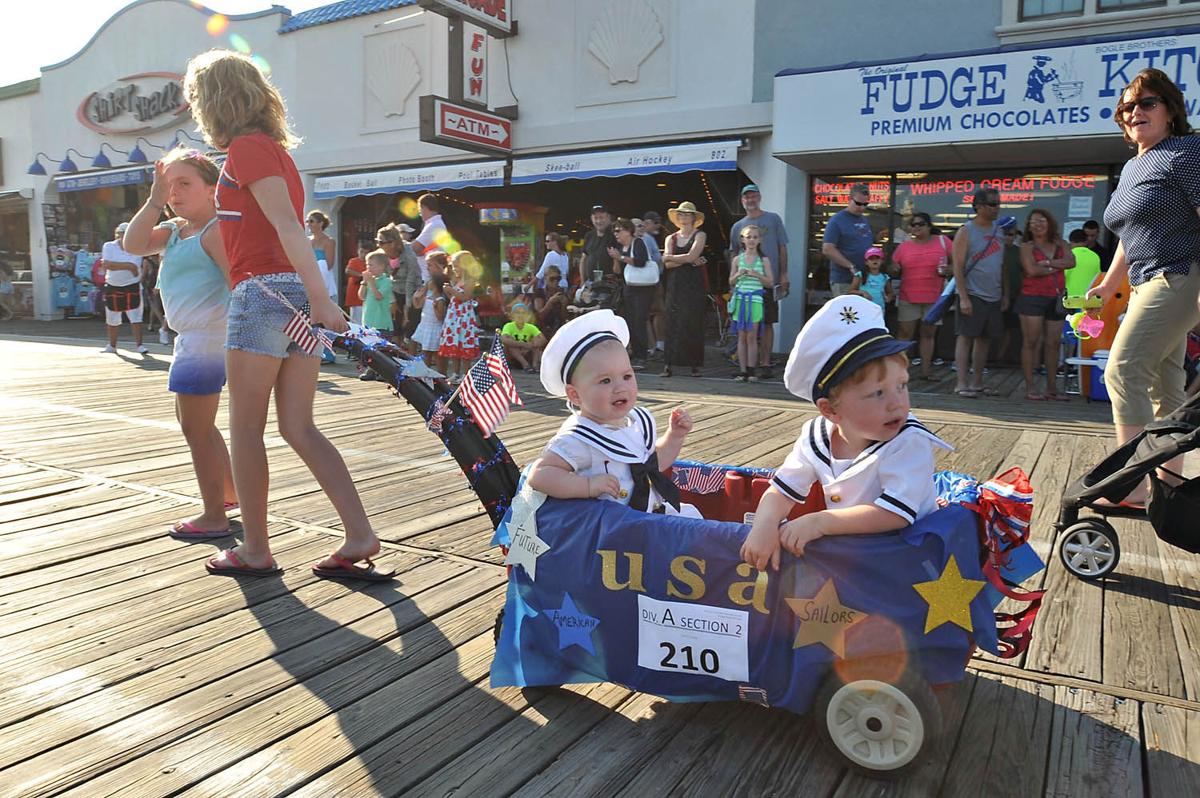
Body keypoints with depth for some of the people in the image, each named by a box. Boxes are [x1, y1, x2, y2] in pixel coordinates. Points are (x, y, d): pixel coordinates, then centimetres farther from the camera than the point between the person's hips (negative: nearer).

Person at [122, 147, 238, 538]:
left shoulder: (216, 228, -13)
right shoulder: (175, 228, 16)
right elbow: (133, 245, 4)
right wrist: (155, 199, 0)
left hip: (207, 337, -11)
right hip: (193, 338, 11)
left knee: (195, 428, -4)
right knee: (192, 421, 23)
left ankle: (214, 517, 6)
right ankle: (230, 492, 36)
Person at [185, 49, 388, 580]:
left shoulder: (245, 147, -5)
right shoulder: (274, 147, 22)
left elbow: (287, 224, -18)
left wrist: (319, 297, -26)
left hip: (262, 293, -8)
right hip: (297, 297, 8)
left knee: (244, 428, 3)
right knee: (299, 428, 7)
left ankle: (255, 551, 12)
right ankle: (360, 537, 2)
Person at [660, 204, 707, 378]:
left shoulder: (700, 235, 5)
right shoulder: (671, 238, 15)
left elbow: (691, 256, -11)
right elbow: (667, 264, 1)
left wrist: (670, 257, -1)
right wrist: (688, 260, -9)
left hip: (694, 286, -3)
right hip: (675, 286, 3)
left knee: (693, 323, -3)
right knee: (672, 323, -2)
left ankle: (694, 364, 3)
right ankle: (668, 364, -2)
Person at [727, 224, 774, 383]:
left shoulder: (764, 260, 3)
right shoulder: (737, 259, 8)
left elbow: (770, 283, 2)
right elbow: (731, 282, 13)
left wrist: (757, 275, -12)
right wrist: (738, 274, -6)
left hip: (755, 300, -2)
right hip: (740, 299, 2)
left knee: (752, 336, -2)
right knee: (742, 337, 4)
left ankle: (751, 370, 4)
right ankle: (743, 370, 8)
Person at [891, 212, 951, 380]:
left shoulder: (942, 241, 4)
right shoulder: (904, 246, 6)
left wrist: (948, 270, -10)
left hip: (934, 298, 0)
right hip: (908, 298, 0)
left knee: (929, 333, 7)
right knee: (905, 333, 0)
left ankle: (926, 370, 12)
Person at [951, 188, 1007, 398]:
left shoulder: (998, 231, 13)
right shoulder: (966, 232, -5)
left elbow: (1002, 266, 17)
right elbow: (958, 267, -11)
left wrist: (1004, 295, 12)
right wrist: (963, 297, -18)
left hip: (993, 297, 6)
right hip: (972, 295, -6)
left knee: (984, 339, 9)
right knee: (965, 337, -5)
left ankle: (978, 383, 15)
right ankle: (961, 383, -2)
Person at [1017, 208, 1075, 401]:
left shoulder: (1060, 244, 13)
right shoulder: (1027, 247, 1)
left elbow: (1071, 262, -3)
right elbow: (1032, 270, -14)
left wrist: (1046, 263, -11)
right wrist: (1057, 266, -3)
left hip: (1055, 299, 4)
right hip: (1032, 298, -4)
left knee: (1053, 344, 6)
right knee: (1031, 342, -4)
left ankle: (1052, 388, 11)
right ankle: (1030, 387, -1)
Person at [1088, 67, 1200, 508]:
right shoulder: (1131, 167, 20)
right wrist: (1109, 283, 28)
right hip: (1147, 284, 9)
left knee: (1124, 370, -17)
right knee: (1163, 385, 11)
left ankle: (1131, 487, -15)